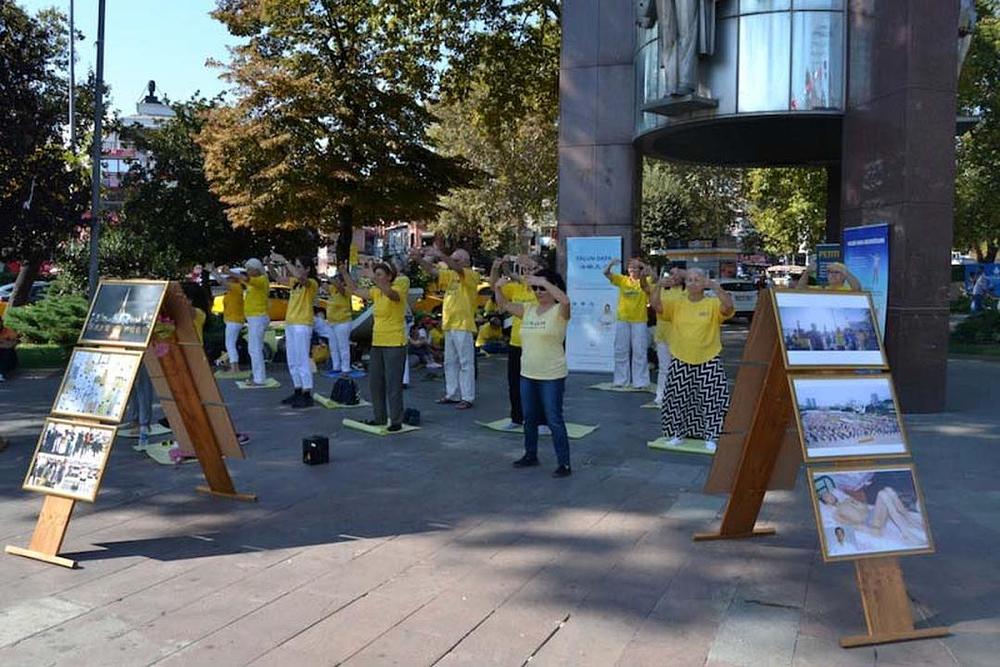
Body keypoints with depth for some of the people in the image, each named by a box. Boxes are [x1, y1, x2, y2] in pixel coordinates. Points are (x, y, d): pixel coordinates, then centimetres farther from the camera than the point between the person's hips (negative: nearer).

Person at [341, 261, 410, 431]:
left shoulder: (398, 288, -11)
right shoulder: (376, 292, 10)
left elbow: (392, 294, -35)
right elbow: (355, 290, 19)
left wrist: (375, 280, -44)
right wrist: (345, 274, 10)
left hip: (395, 344, -8)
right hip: (377, 343, 8)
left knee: (393, 383, -5)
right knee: (375, 382, 13)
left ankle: (396, 421, 2)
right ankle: (380, 418, 24)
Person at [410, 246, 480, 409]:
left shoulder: (472, 276, -6)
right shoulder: (451, 275, 15)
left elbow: (457, 269, -24)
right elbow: (433, 270, 7)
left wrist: (440, 254, -32)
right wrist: (419, 259, -10)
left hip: (463, 326, -8)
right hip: (449, 325, 8)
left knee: (466, 363, -4)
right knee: (450, 362, 13)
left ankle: (468, 398, 0)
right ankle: (452, 394, 21)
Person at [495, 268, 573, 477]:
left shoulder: (559, 311, -12)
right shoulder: (528, 309, 7)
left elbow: (565, 300, -34)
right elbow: (504, 304, 8)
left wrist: (543, 281, -32)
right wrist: (498, 287, -11)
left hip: (552, 377, -7)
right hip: (527, 375, 7)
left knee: (554, 420, -3)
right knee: (529, 418, 18)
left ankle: (564, 464, 6)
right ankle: (530, 455, 34)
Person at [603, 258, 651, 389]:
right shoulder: (622, 280, 4)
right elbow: (606, 273, -6)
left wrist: (645, 266, -29)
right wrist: (611, 264, -26)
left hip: (639, 321, -2)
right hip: (623, 320, 3)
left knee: (639, 352, 2)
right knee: (621, 351, 9)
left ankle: (640, 381, 9)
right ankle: (621, 379, 19)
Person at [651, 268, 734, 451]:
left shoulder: (713, 304, -4)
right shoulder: (676, 304, 3)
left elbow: (729, 307, -23)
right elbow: (655, 304, -8)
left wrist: (715, 287, -31)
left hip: (708, 361, -2)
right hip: (680, 361, 2)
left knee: (710, 400, 2)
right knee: (678, 399, 9)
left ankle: (711, 437, 15)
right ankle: (678, 433, 25)